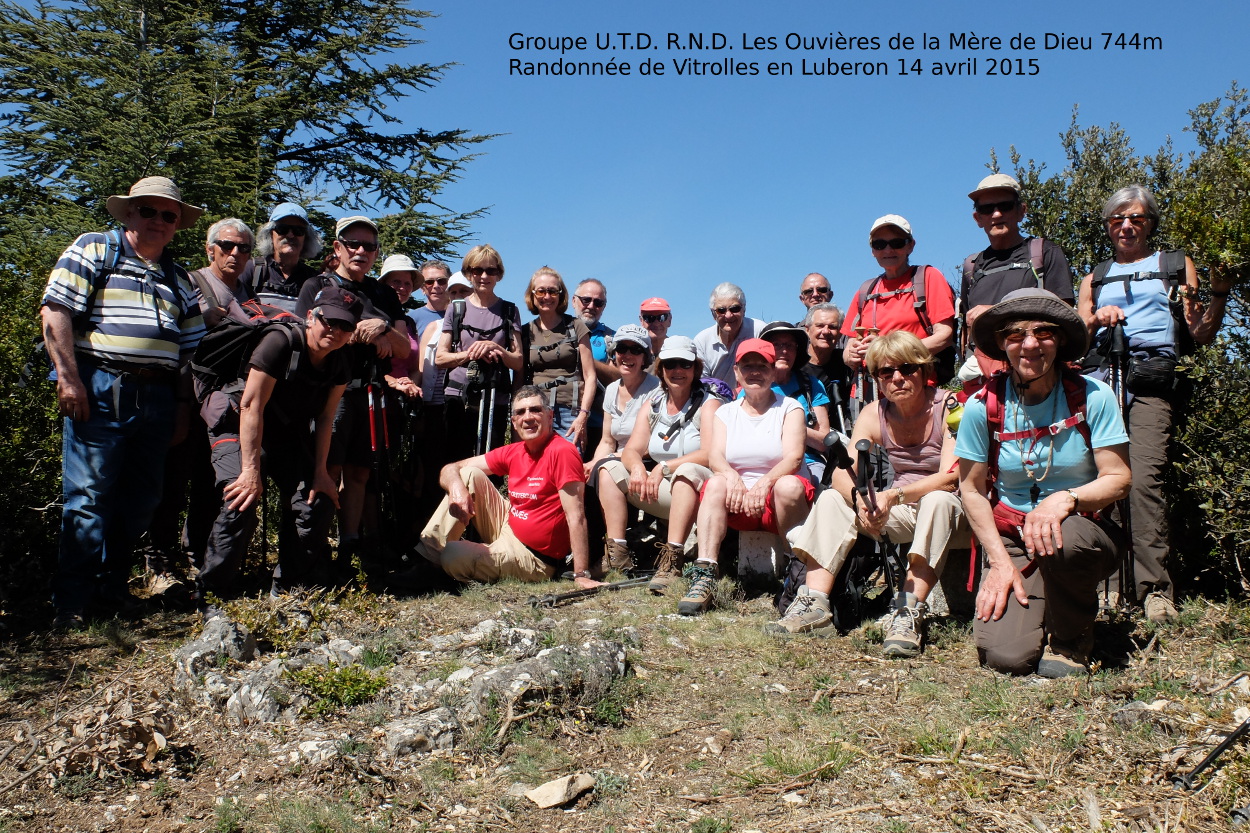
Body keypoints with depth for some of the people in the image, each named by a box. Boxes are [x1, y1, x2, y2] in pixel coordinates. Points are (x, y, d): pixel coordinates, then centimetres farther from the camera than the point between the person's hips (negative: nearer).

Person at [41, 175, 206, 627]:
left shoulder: (179, 279, 21)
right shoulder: (93, 250, 6)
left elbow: (192, 348, 20)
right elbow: (55, 311, -4)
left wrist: (184, 403, 10)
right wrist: (68, 377, -12)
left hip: (157, 398, 5)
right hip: (100, 390, -5)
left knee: (140, 500, 9)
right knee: (88, 497, -5)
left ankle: (112, 587, 22)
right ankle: (71, 602, 3)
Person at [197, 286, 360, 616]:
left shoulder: (340, 363, -8)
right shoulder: (280, 342, -26)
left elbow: (325, 418, -3)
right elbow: (252, 406, -26)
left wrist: (320, 471, -9)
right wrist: (251, 470, -29)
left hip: (287, 430, 6)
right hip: (237, 422, -6)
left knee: (318, 500, -7)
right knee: (243, 500, -24)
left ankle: (289, 589, 10)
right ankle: (212, 596, -11)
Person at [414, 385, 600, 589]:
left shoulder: (562, 452, -20)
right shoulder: (513, 452, 2)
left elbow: (575, 516, -25)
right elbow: (450, 469, 3)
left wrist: (582, 575, -30)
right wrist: (456, 486, -22)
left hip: (534, 558, -7)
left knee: (451, 557, -26)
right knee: (470, 474, -2)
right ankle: (426, 552, -2)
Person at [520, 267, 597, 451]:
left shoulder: (575, 327, 8)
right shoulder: (526, 332, 15)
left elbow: (589, 376, 3)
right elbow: (519, 380, 16)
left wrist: (583, 415, -8)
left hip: (569, 413, -2)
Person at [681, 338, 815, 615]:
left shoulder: (790, 408, 6)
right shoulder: (726, 413, 13)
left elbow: (793, 457, -10)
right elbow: (715, 457, -3)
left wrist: (765, 482, -30)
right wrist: (732, 476, -27)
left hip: (779, 500, -2)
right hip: (739, 507, 2)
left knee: (789, 486, -34)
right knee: (716, 483, -29)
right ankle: (704, 578, -36)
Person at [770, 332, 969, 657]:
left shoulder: (949, 407, -14)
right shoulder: (874, 414, -2)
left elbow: (950, 478, -25)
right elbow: (842, 473, -12)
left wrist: (894, 496, -39)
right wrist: (861, 498, -36)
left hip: (944, 512, -4)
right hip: (900, 516, 5)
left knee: (939, 500, -36)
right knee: (832, 498, -13)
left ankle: (909, 614, -39)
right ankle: (814, 605, -23)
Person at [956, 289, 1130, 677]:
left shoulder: (1092, 396, -7)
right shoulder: (983, 406, -6)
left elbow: (1118, 479, -8)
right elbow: (972, 489, 0)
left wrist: (1066, 499, -29)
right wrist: (1000, 561, -9)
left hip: (1084, 530, 0)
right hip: (1009, 538, 0)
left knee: (1062, 539, -39)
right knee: (1005, 656, -21)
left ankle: (1071, 638, -7)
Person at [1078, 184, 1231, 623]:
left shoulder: (1176, 265, 23)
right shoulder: (1095, 278, 28)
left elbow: (1201, 334, 15)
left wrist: (1220, 293, 0)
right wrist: (1096, 320, -1)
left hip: (1152, 378, -2)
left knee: (1143, 478, -21)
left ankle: (1154, 588, -21)